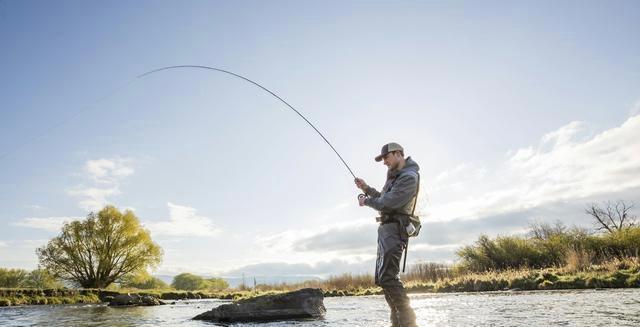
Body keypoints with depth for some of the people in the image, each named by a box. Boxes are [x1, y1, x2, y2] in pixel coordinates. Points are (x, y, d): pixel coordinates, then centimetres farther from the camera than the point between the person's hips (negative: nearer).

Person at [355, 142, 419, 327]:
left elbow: (386, 203, -19)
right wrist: (366, 189, 15)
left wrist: (366, 201, -3)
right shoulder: (396, 176, 19)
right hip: (386, 230, 11)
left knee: (387, 277, -19)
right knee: (382, 277, 12)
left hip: (393, 230, -11)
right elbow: (384, 199, 26)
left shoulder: (409, 177, -13)